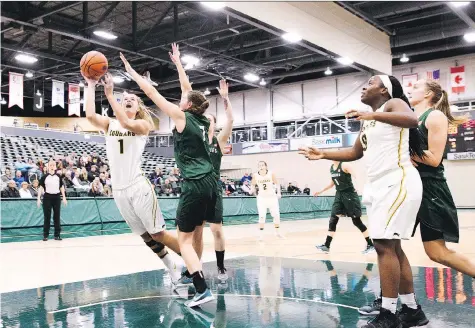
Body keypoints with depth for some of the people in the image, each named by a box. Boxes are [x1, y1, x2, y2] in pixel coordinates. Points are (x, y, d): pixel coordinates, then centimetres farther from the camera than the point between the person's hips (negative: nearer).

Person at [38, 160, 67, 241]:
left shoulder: (58, 177, 6)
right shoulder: (44, 177, 0)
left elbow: (62, 187, 11)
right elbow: (41, 187, 1)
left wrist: (64, 198, 7)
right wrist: (38, 198, -5)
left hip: (56, 197, 2)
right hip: (47, 197, -2)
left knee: (57, 216, 4)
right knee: (47, 217, 1)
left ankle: (57, 235, 10)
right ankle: (45, 235, 8)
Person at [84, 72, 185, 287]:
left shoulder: (143, 124, 0)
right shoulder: (109, 124, 9)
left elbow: (126, 123, -22)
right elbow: (90, 116, -11)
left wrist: (109, 95, -22)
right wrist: (91, 86, -7)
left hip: (139, 187, -4)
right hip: (119, 190, 4)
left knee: (157, 233, -3)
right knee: (146, 237, 11)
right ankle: (173, 268, 26)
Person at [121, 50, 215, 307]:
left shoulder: (182, 117, -5)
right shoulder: (202, 120, 13)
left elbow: (152, 93, 0)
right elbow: (189, 91, 27)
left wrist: (132, 72, 12)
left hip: (195, 186, -8)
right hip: (210, 183, 8)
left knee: (184, 239, -3)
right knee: (196, 233, 23)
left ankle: (202, 289, -13)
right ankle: (192, 273, 40)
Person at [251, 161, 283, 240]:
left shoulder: (271, 174, -9)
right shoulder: (255, 176, -7)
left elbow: (277, 183, 1)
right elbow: (252, 184, 10)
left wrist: (278, 193, -11)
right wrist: (253, 191, -9)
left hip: (272, 197, 1)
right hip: (262, 198, 0)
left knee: (276, 215, 6)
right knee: (262, 216, -7)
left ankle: (277, 232, 25)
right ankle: (261, 234, 5)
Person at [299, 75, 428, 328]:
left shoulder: (393, 104, -3)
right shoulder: (368, 122, 22)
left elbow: (412, 119, -25)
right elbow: (355, 153, 30)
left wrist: (374, 115, -35)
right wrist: (324, 155, 20)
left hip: (398, 182, -9)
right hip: (379, 185, 10)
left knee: (384, 244, -14)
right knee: (390, 246, 9)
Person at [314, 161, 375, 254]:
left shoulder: (344, 165, -13)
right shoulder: (331, 168, 9)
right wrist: (321, 191, 28)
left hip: (349, 194, -7)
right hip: (339, 195, 7)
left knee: (357, 221, -2)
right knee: (333, 220, 1)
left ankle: (370, 245, 9)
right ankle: (326, 246, 4)